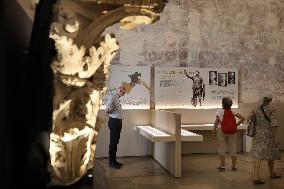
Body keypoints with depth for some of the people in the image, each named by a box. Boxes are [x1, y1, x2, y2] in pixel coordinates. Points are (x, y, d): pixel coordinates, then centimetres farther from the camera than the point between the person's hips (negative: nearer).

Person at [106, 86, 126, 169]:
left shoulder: (117, 98, 16)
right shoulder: (112, 97, -14)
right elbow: (107, 110, -21)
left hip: (118, 122, 10)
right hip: (114, 121, -10)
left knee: (115, 142, 14)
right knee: (113, 142, -4)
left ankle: (114, 160, 23)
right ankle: (111, 162, 4)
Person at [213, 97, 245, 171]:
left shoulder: (219, 111, -9)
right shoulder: (232, 112, -1)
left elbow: (216, 122, -10)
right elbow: (243, 118, -4)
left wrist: (214, 131, -1)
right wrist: (236, 124, 6)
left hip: (221, 131, -3)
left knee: (221, 148, 5)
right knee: (232, 148, 13)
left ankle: (222, 166, 8)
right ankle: (233, 166, 20)